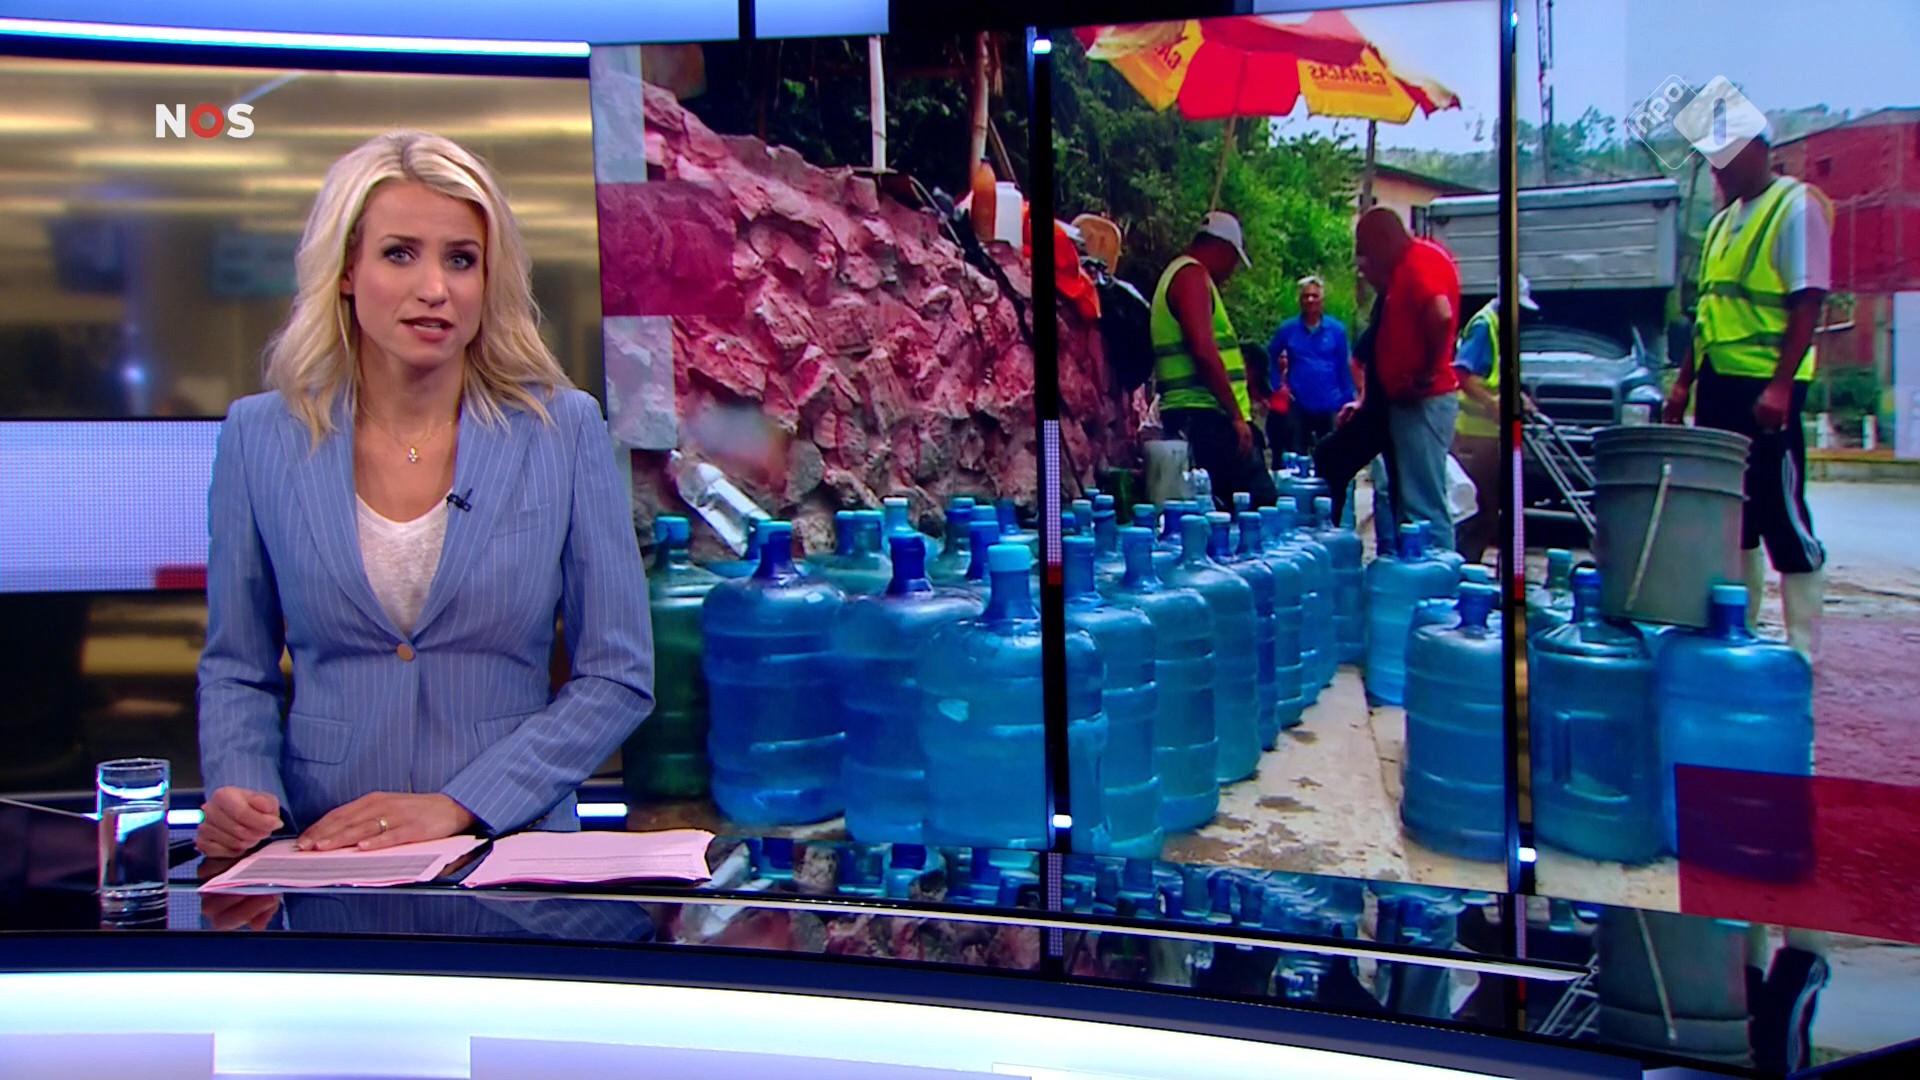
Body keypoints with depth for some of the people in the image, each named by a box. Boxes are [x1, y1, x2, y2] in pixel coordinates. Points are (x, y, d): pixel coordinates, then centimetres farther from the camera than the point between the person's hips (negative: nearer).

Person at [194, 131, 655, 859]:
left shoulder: (564, 431, 0)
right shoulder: (259, 437, 5)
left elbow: (618, 677, 0)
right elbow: (237, 668, 13)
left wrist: (458, 805, -8)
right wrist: (240, 792, -6)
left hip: (512, 852, -1)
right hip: (318, 856, 1)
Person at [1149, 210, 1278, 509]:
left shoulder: (1179, 274, 25)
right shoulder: (1193, 276, -8)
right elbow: (1203, 351, -19)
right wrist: (1237, 416, -17)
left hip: (1188, 416, 10)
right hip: (1204, 416, -10)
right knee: (1260, 500, -14)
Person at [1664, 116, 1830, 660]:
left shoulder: (1797, 207, -6)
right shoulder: (1724, 222, 18)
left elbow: (1808, 303, -14)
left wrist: (1780, 385, -23)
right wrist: (1685, 380, 17)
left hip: (1765, 387, -8)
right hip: (1719, 383, 8)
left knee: (1780, 511, -6)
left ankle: (1802, 644, 0)